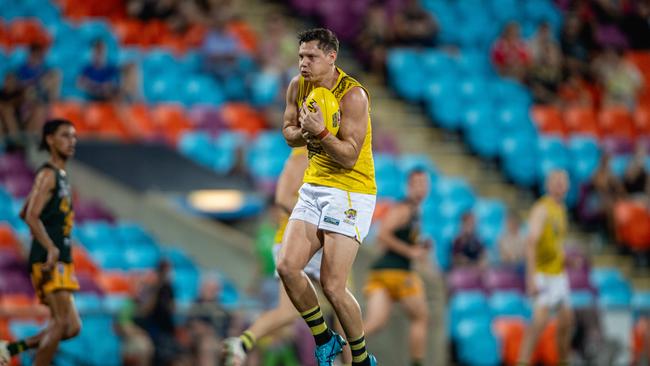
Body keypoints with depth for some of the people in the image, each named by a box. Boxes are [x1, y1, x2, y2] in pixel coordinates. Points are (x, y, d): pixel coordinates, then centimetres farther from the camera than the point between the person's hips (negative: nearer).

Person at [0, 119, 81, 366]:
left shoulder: (61, 176, 21)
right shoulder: (47, 175, -8)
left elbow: (24, 214, 30)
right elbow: (32, 216, -20)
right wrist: (51, 249, -30)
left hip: (61, 260, 9)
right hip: (49, 261, -9)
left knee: (71, 327, 5)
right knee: (63, 323, -14)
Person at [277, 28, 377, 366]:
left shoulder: (353, 95, -17)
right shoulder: (298, 87, 3)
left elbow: (350, 157, -18)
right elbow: (289, 133, 15)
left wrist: (321, 132, -33)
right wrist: (304, 132, -7)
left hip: (351, 191, -7)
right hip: (314, 188, 7)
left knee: (332, 286, -13)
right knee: (287, 266, -9)